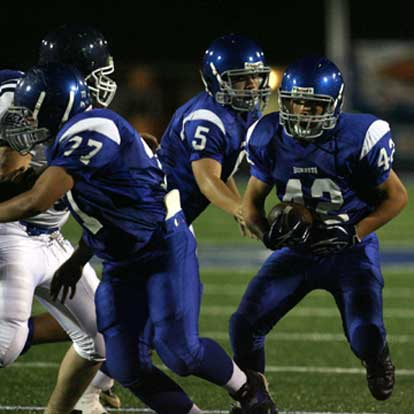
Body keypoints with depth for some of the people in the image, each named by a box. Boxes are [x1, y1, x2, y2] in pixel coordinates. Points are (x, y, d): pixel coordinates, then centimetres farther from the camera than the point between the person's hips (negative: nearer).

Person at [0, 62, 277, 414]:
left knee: (179, 351, -15)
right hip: (121, 263, 9)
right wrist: (75, 263, 21)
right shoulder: (69, 138, 8)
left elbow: (36, 202, -28)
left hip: (165, 249, -9)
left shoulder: (90, 132, -24)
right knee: (126, 368, -2)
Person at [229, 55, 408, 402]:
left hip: (351, 250, -3)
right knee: (245, 325, -11)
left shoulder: (359, 139, -20)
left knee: (366, 335, -23)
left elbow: (397, 197, -8)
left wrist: (354, 233, -19)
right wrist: (265, 231, -17)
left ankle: (378, 361, 18)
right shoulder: (269, 139, -8)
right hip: (296, 250, 4)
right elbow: (253, 198, 6)